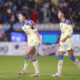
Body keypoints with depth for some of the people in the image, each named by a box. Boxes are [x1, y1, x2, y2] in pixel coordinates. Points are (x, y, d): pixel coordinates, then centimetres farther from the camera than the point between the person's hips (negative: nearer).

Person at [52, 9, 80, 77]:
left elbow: (71, 30, -11)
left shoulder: (67, 21, -7)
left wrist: (65, 38, -22)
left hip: (68, 40, -8)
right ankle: (59, 73, -5)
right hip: (62, 41, 8)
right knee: (60, 57, -2)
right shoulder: (61, 22, 16)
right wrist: (60, 41, 17)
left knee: (71, 56, -10)